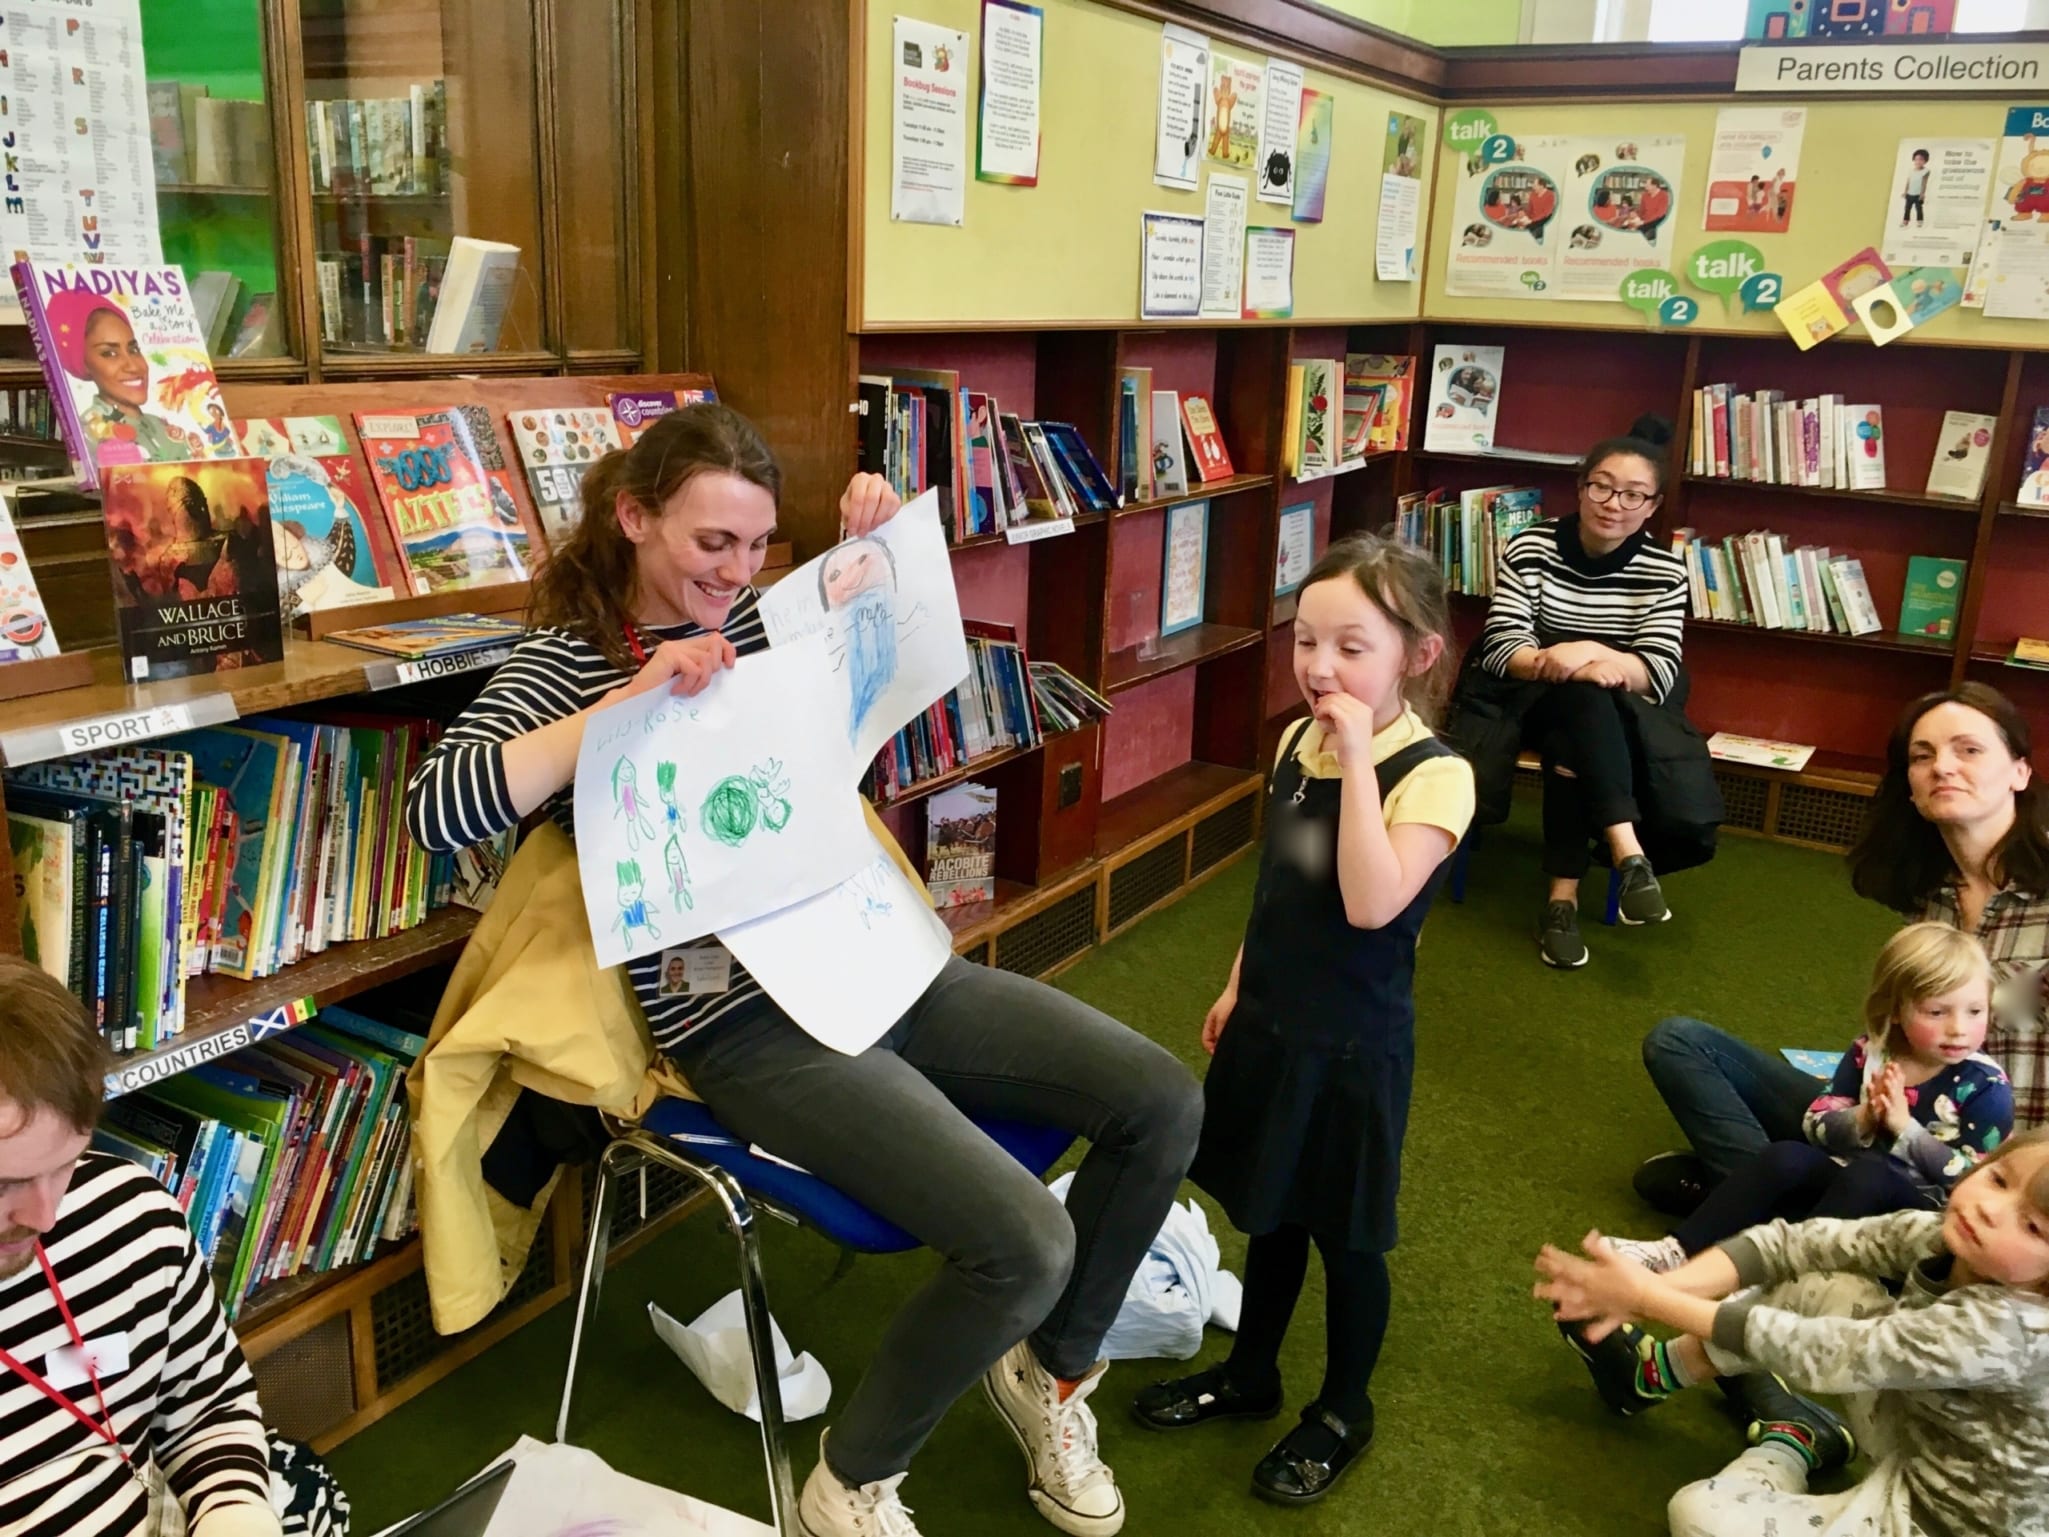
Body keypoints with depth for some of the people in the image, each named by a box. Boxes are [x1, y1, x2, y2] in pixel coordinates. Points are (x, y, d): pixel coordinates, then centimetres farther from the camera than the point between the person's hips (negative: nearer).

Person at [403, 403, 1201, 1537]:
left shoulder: (761, 619, 11)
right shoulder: (562, 665, -5)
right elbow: (435, 813, -22)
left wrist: (875, 541, 6)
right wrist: (632, 697, -29)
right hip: (752, 1026, -7)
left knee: (1162, 1103, 0)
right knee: (1024, 1243, -22)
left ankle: (1049, 1368, 24)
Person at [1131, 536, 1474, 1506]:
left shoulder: (1434, 774, -21)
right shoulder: (1296, 744, 0)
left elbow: (1371, 904, -35)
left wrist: (1359, 760, -33)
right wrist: (1238, 987, 16)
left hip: (1354, 1044, -6)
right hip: (1269, 1022, 6)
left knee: (1346, 1235, 12)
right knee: (1267, 1210, 22)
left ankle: (1344, 1409, 35)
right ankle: (1249, 1374, 43)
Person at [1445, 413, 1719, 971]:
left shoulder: (1664, 571, -5)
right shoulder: (1531, 547, -9)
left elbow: (1659, 672, -14)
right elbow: (1499, 648, -15)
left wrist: (1594, 654, -33)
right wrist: (1560, 664, -34)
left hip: (1617, 718, 1)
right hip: (1523, 696, -1)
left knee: (1572, 740, -34)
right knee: (1583, 699, -35)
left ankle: (1564, 895, -34)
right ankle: (1629, 854, -44)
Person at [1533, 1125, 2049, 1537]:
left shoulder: (2005, 1331, -36)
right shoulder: (1935, 1236, -15)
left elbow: (1813, 1353, -32)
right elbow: (1789, 1245, -14)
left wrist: (1647, 1298, -30)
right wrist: (1658, 1287, -27)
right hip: (1917, 1452, 7)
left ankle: (1792, 1442, 13)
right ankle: (1657, 1372, 15)